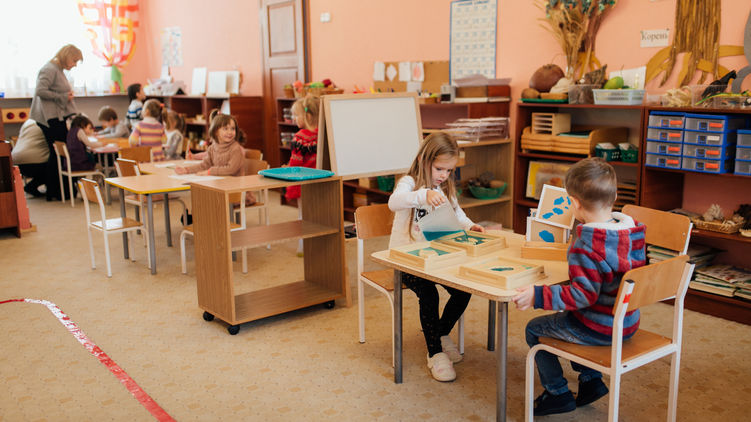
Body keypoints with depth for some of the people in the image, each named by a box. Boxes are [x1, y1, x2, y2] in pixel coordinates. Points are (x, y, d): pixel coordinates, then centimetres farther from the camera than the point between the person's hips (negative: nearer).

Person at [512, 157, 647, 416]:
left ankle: (558, 393, 18)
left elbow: (584, 294, -30)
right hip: (629, 324, 9)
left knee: (534, 329, 10)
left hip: (599, 330, -8)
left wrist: (538, 296, -31)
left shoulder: (586, 246, -28)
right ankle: (590, 379, 29)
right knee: (566, 318, 32)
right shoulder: (633, 230, -2)